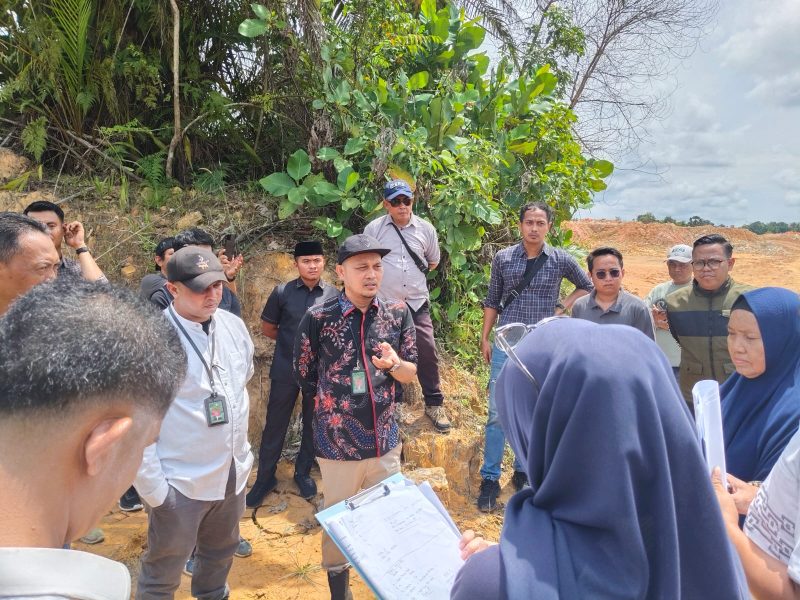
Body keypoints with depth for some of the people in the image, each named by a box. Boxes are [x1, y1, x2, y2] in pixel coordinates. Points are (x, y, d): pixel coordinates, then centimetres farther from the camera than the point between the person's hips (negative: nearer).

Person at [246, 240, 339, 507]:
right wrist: (293, 340, 3)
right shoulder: (282, 292, -4)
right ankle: (265, 478, 23)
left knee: (313, 425, 13)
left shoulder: (334, 295, -2)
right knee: (275, 425, 7)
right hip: (285, 370, -1)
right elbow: (267, 328, 6)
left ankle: (303, 473, 32)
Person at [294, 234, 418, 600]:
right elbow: (305, 380, -1)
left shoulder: (398, 313, -3)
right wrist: (336, 403, 4)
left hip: (385, 441, 3)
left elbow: (411, 374, 2)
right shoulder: (318, 318, -14)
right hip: (337, 444, -3)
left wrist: (393, 363, -18)